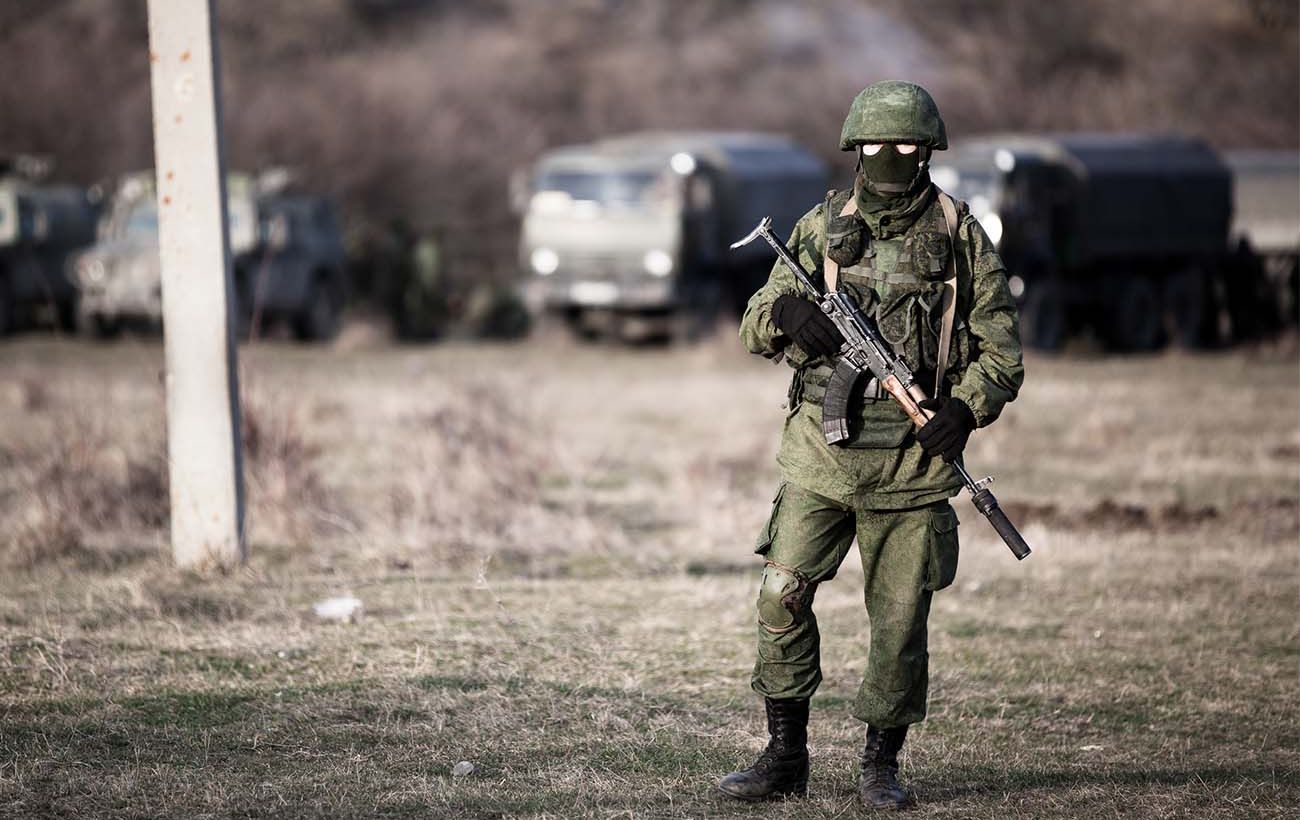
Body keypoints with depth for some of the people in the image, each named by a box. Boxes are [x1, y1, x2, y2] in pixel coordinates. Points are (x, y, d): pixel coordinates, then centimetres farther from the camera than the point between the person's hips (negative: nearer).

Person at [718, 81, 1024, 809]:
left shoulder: (959, 235, 3)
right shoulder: (822, 228, 7)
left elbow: (1002, 342, 3)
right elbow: (755, 324, 7)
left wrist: (968, 406, -14)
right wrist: (787, 313, -17)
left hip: (913, 456, -2)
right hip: (822, 449, 2)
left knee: (901, 617, 2)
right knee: (784, 594, -3)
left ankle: (882, 763, 15)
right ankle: (786, 755, 8)